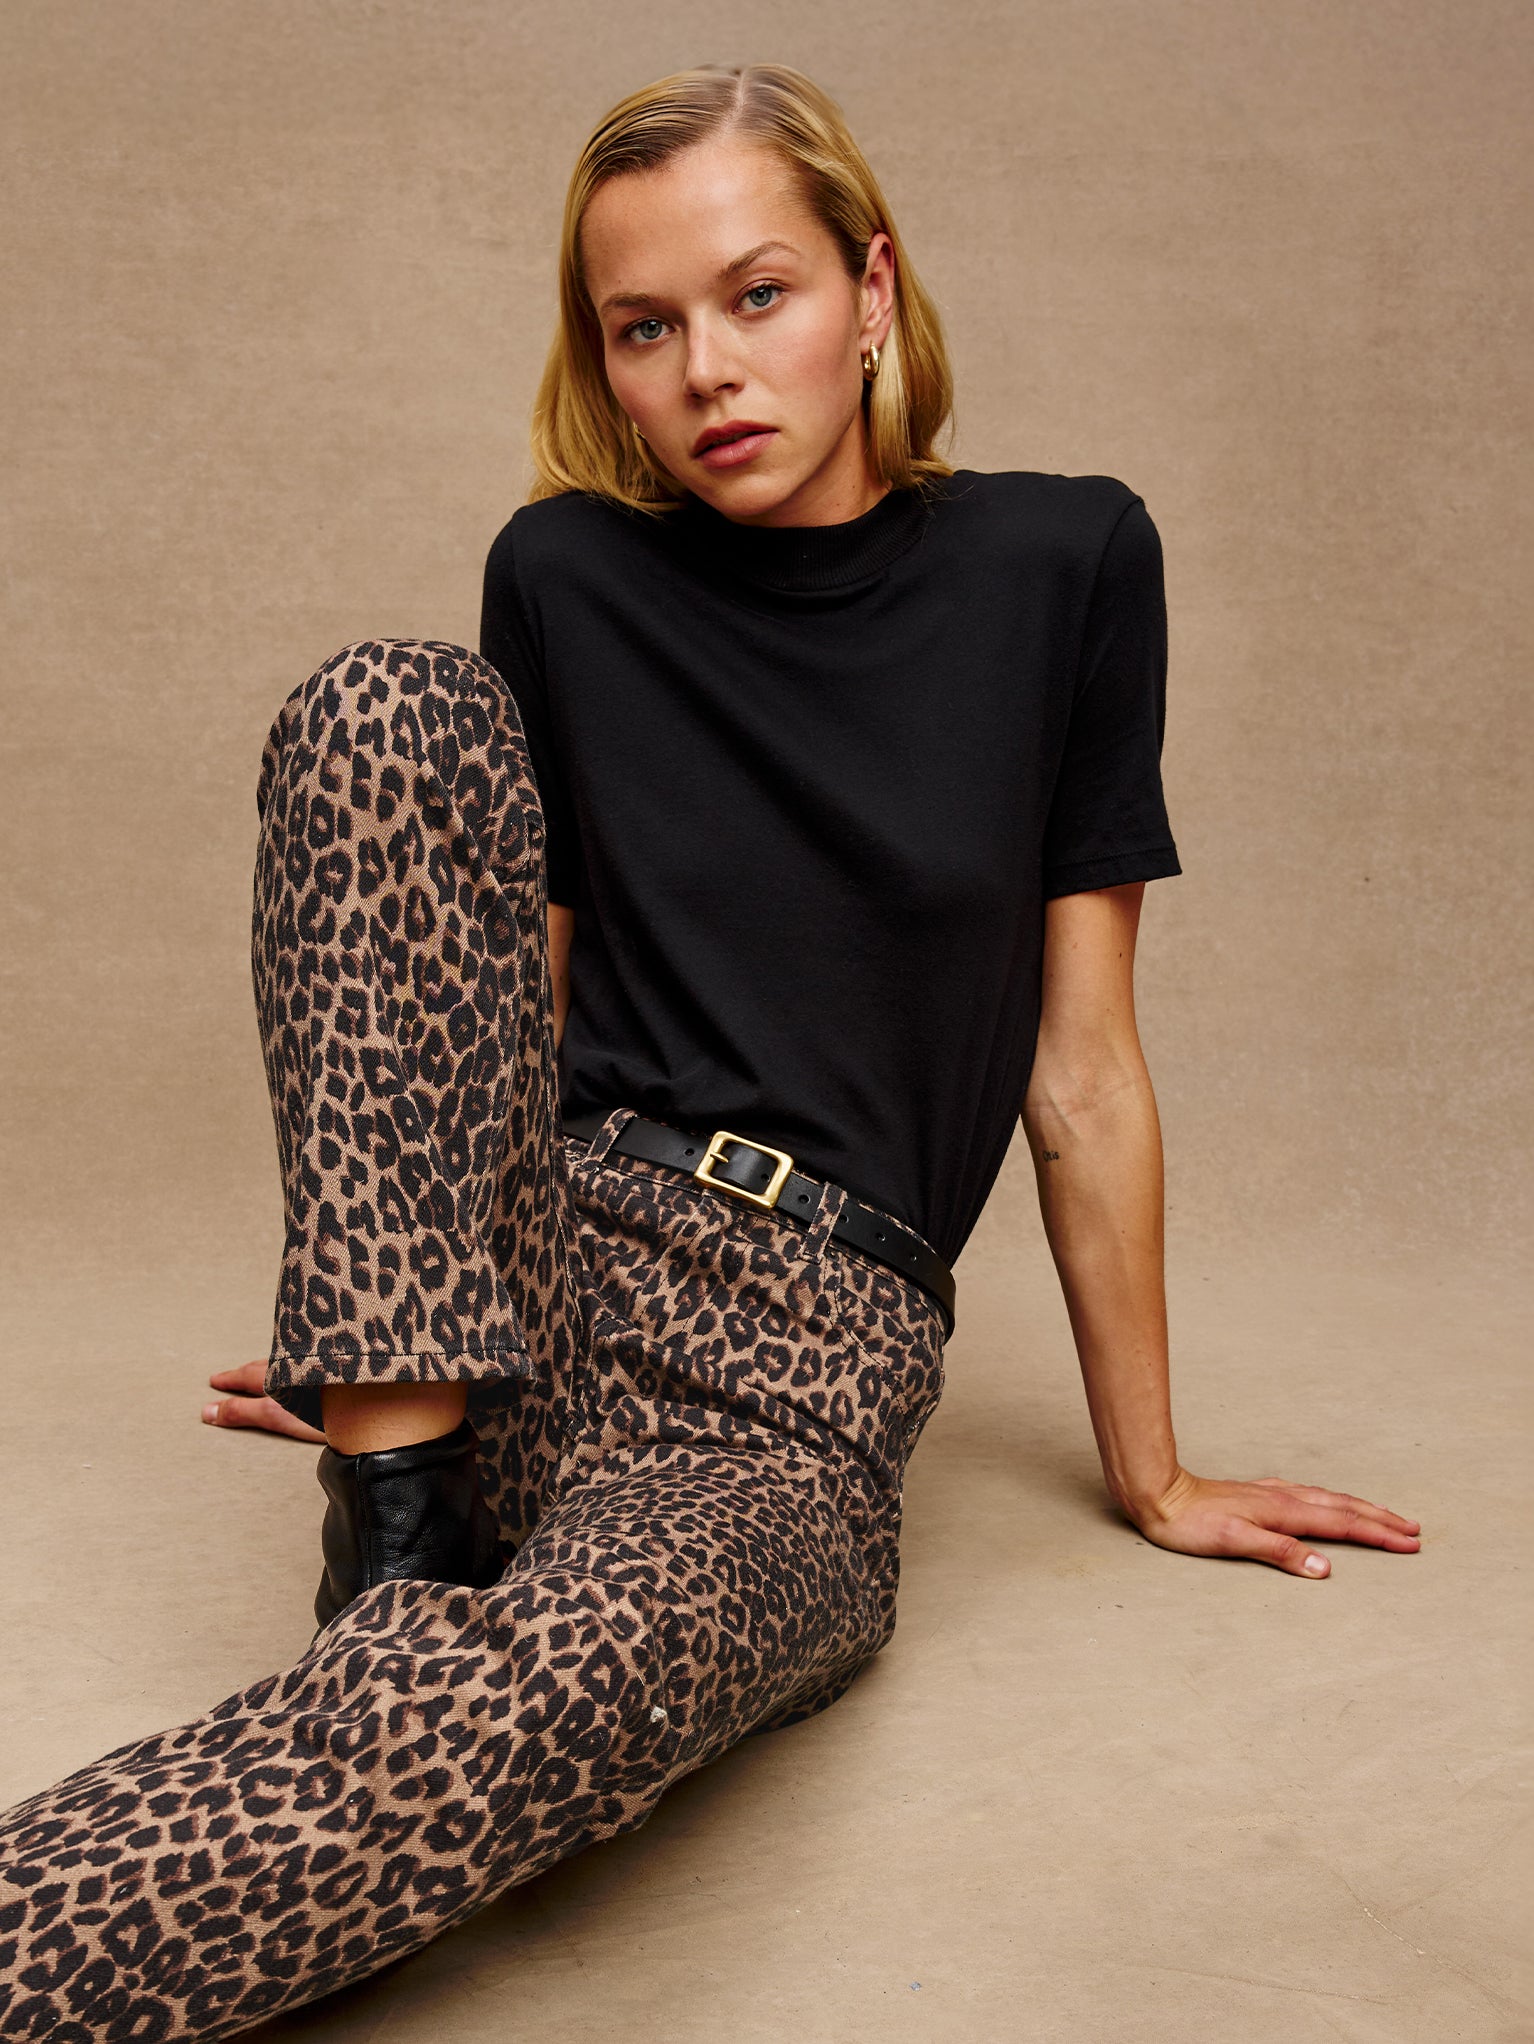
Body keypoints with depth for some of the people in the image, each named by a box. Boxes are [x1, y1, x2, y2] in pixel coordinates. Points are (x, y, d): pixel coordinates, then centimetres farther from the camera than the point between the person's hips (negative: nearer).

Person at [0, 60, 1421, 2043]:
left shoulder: (1058, 565, 1)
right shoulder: (564, 579, 6)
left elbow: (1082, 1068, 3)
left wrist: (1152, 1475, 9)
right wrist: (375, 1370, 20)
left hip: (799, 1369, -2)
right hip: (537, 1246, 3)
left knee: (570, 1670, -38)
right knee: (384, 703, -21)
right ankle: (406, 1495, -22)